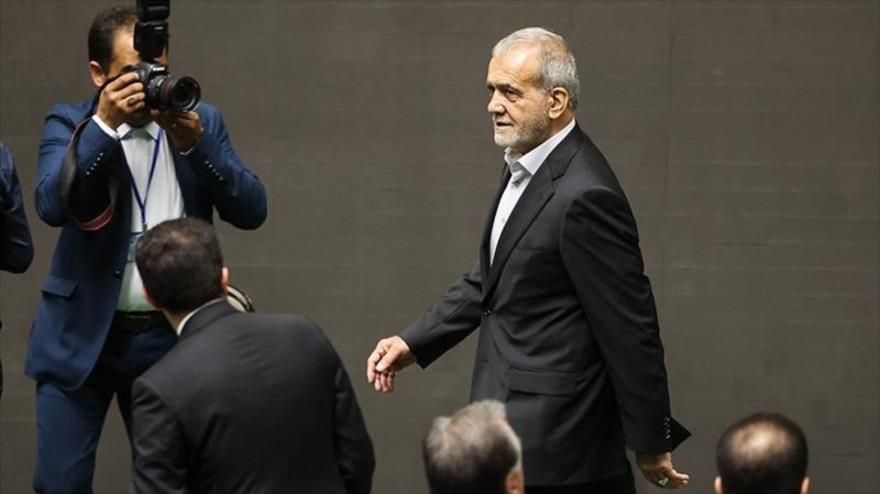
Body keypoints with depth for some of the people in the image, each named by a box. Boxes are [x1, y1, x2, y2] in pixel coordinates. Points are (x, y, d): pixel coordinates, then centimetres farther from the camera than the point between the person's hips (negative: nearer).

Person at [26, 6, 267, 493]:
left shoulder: (200, 120, 4)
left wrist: (194, 142, -18)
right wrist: (104, 124, -26)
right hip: (82, 335, -2)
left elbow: (251, 210, -5)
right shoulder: (70, 123, -2)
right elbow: (52, 205, -19)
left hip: (170, 337, 2)